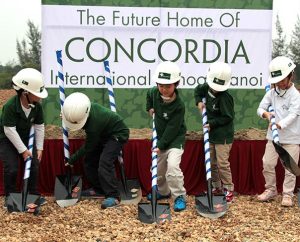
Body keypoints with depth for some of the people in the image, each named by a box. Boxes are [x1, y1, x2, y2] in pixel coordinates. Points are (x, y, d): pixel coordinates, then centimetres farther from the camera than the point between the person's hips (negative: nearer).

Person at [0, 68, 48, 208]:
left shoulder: (36, 106, -16)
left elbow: (39, 127, -6)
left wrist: (39, 148, -7)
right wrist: (22, 150, -26)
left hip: (26, 138, 5)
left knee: (34, 165, 0)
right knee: (12, 168, -13)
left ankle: (33, 195, 15)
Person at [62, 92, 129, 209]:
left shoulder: (94, 123, -38)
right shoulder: (88, 107, -18)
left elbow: (87, 148, -23)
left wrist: (72, 160, -11)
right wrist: (66, 116, -5)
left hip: (117, 134, -9)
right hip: (104, 133, 9)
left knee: (104, 162, -26)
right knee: (89, 160, 4)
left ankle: (113, 196, -24)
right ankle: (98, 189, 16)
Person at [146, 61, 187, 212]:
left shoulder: (179, 106, -27)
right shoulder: (154, 92, -10)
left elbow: (172, 129, -24)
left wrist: (161, 145, -22)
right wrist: (150, 108, 9)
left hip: (175, 139, -7)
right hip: (160, 137, 7)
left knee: (172, 165, -25)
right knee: (158, 168, 15)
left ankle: (179, 196, -10)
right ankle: (163, 191, 39)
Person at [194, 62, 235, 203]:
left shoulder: (225, 97, -22)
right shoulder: (207, 88, -1)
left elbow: (228, 117, -20)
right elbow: (198, 90, 21)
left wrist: (212, 123, -20)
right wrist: (199, 102, 4)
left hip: (223, 135, -8)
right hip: (211, 133, 8)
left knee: (222, 163, -7)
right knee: (211, 162, 14)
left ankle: (229, 189, 5)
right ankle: (217, 187, 28)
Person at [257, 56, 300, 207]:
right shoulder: (271, 93, 3)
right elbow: (260, 108, 5)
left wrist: (280, 125, -36)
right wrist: (265, 113, -19)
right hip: (273, 137, 4)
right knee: (267, 163, 5)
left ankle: (287, 194, 13)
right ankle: (270, 190, 23)